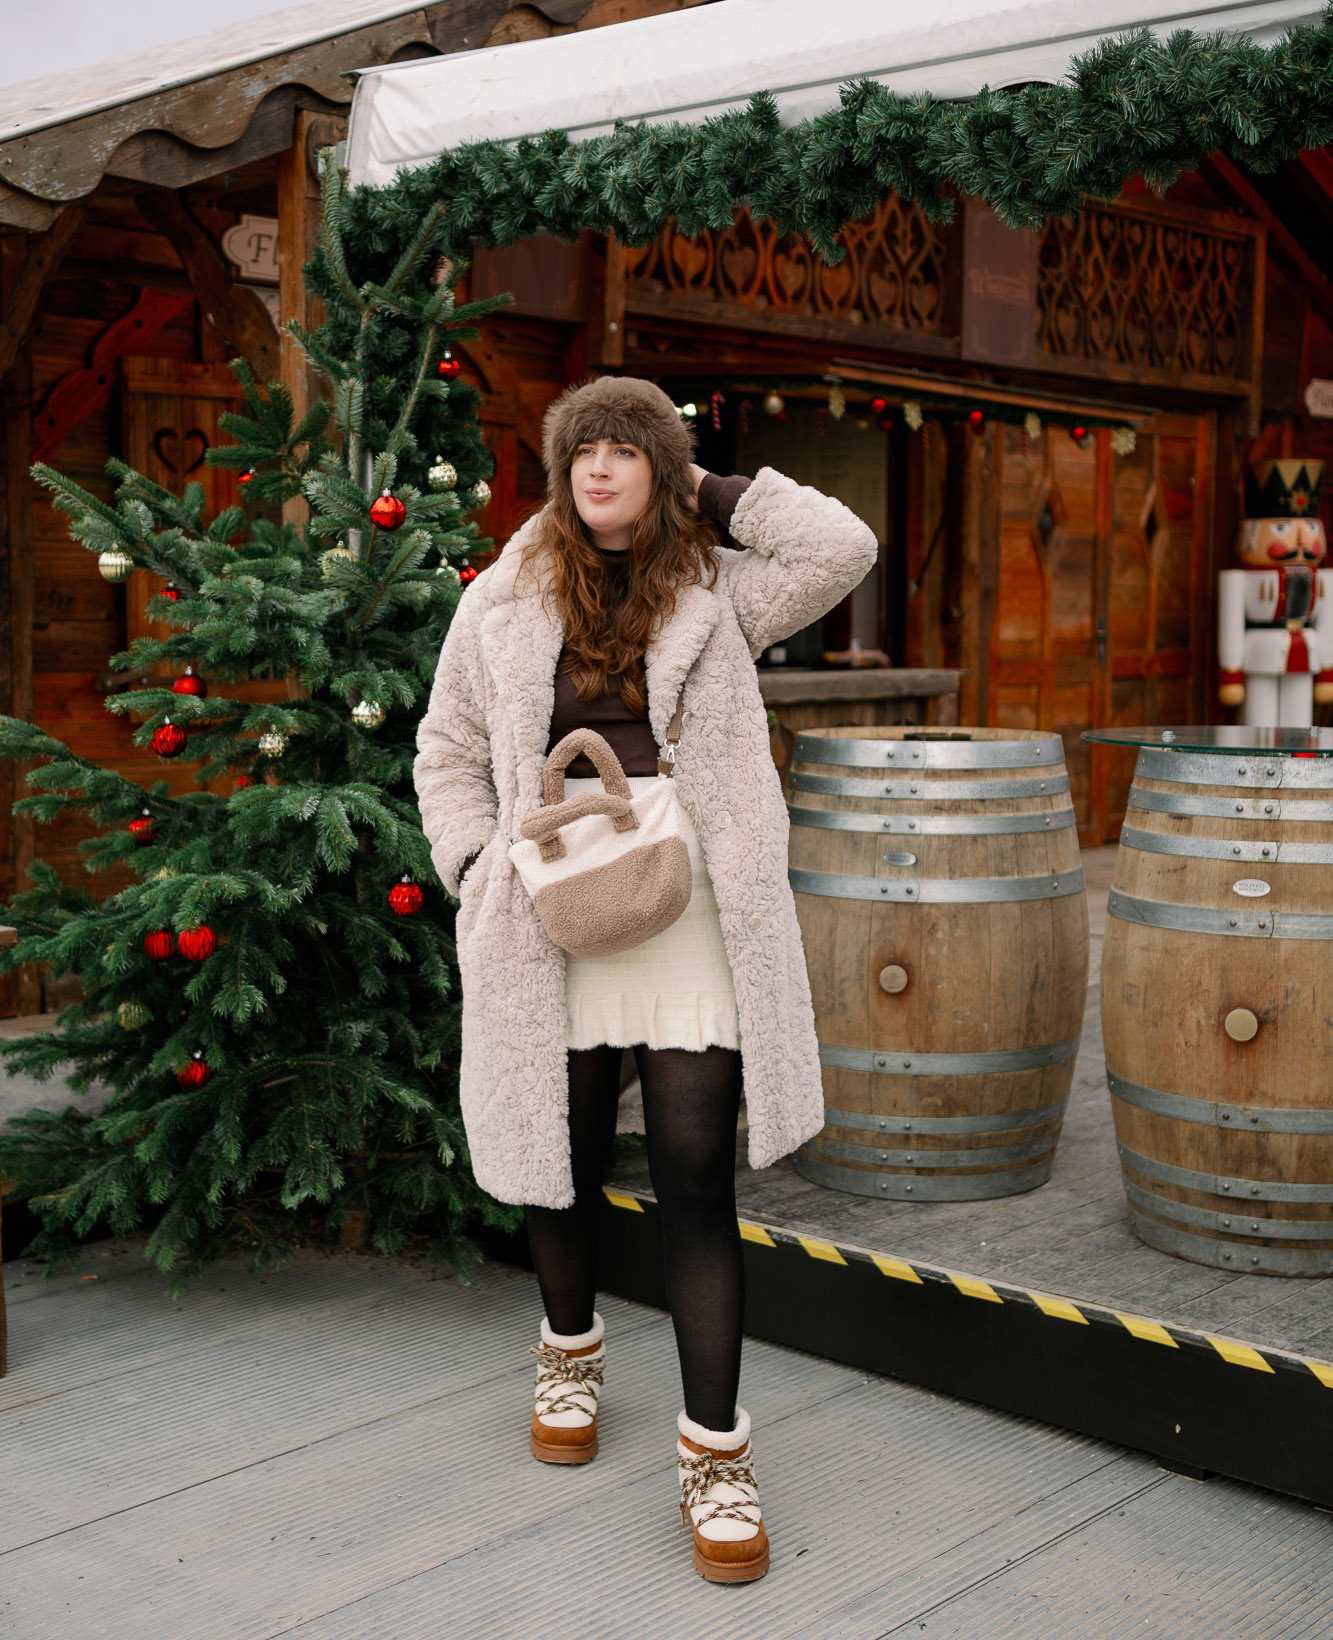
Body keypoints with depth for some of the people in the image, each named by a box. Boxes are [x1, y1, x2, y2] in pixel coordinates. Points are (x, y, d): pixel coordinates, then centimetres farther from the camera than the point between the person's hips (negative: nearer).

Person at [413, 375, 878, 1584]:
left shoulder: (717, 593, 5)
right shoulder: (505, 602, 7)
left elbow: (844, 549, -8)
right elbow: (448, 750, 13)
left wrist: (709, 491, -1)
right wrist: (477, 867, 0)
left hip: (691, 921, -1)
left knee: (698, 1184, -4)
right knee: (565, 1162, 15)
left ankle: (716, 1454, 5)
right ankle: (572, 1351, 43)